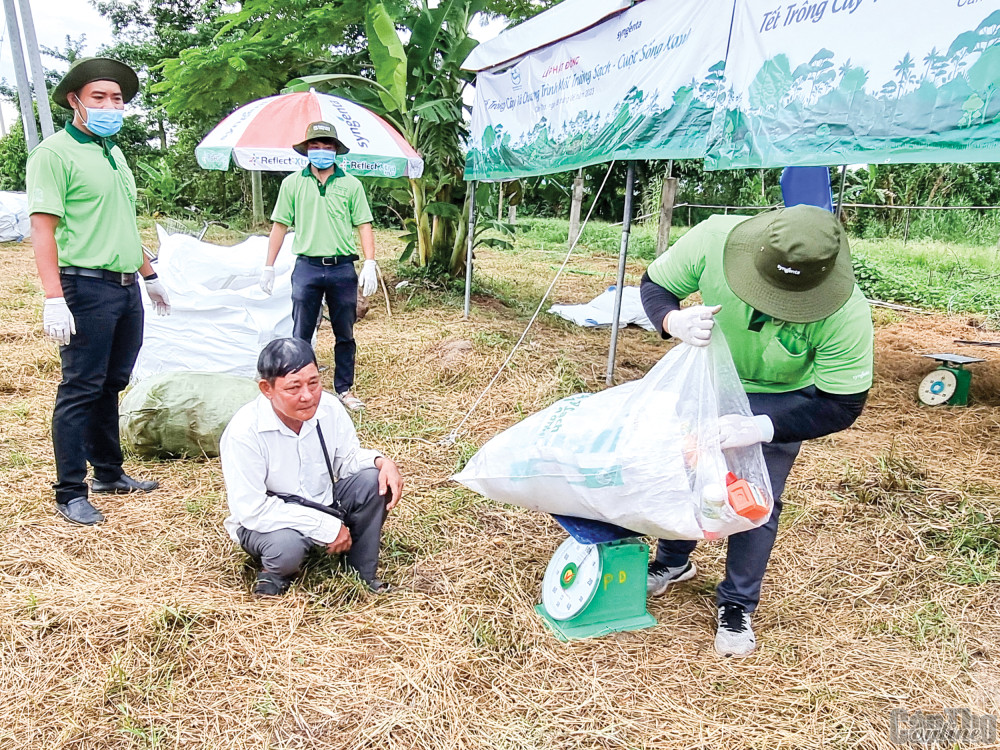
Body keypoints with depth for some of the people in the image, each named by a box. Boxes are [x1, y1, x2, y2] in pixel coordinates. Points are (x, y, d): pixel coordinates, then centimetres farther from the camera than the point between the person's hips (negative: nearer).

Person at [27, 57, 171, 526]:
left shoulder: (114, 153, 18)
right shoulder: (55, 153, -7)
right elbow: (43, 227, -15)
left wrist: (149, 275, 26)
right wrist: (53, 298, -22)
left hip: (127, 289, 8)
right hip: (87, 288, -8)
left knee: (113, 384, 15)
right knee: (81, 390, -2)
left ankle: (109, 473, 27)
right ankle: (70, 493, 8)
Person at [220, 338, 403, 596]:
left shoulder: (329, 407, -14)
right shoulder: (244, 432, -28)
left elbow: (348, 459, 1)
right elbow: (251, 510, -27)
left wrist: (381, 461, -23)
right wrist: (326, 527, -27)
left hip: (324, 505, 5)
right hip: (265, 523, -5)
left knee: (372, 480, -19)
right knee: (286, 545, -37)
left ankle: (362, 575, -1)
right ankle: (274, 574, 2)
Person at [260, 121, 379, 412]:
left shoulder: (351, 184, 5)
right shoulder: (292, 183, 6)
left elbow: (364, 225, 5)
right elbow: (280, 225, 8)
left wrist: (370, 263, -6)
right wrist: (268, 267, 6)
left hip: (342, 269, 0)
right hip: (307, 268, 0)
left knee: (345, 334, 9)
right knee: (301, 335, 4)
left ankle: (344, 389, 23)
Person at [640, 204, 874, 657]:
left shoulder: (846, 316, -37)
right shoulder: (713, 239, -36)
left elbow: (840, 407, -27)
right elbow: (654, 285, -17)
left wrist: (760, 428, -43)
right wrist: (673, 321, -41)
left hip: (782, 397, -2)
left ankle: (737, 607, 22)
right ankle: (673, 562, 39)